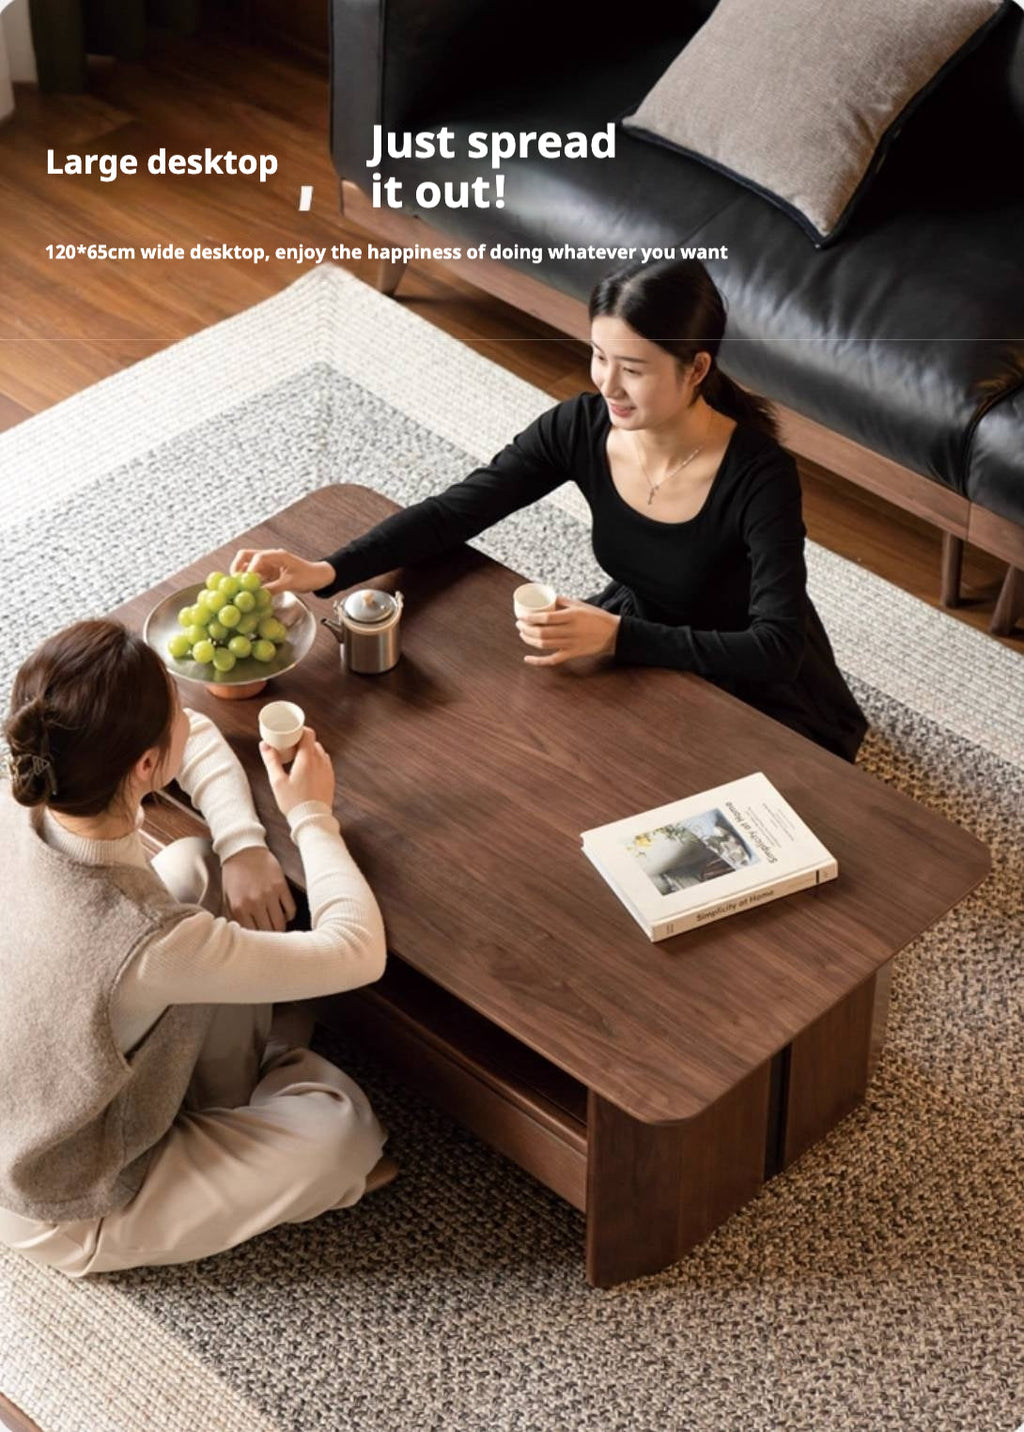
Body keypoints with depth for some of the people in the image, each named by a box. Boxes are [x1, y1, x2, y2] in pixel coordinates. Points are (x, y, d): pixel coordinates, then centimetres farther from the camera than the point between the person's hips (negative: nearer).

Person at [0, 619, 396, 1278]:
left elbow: (198, 738, -1)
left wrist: (245, 846, -16)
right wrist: (311, 817, -15)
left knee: (198, 866, 4)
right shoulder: (148, 945, -42)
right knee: (342, 1122, -9)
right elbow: (358, 952, -28)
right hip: (65, 1218, -7)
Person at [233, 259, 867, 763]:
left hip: (760, 693, -5)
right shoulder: (581, 428, -17)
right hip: (637, 644, 5)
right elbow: (452, 512, -16)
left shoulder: (759, 477, -32)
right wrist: (325, 572, -31)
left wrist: (615, 636, -41)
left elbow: (776, 649, -34)